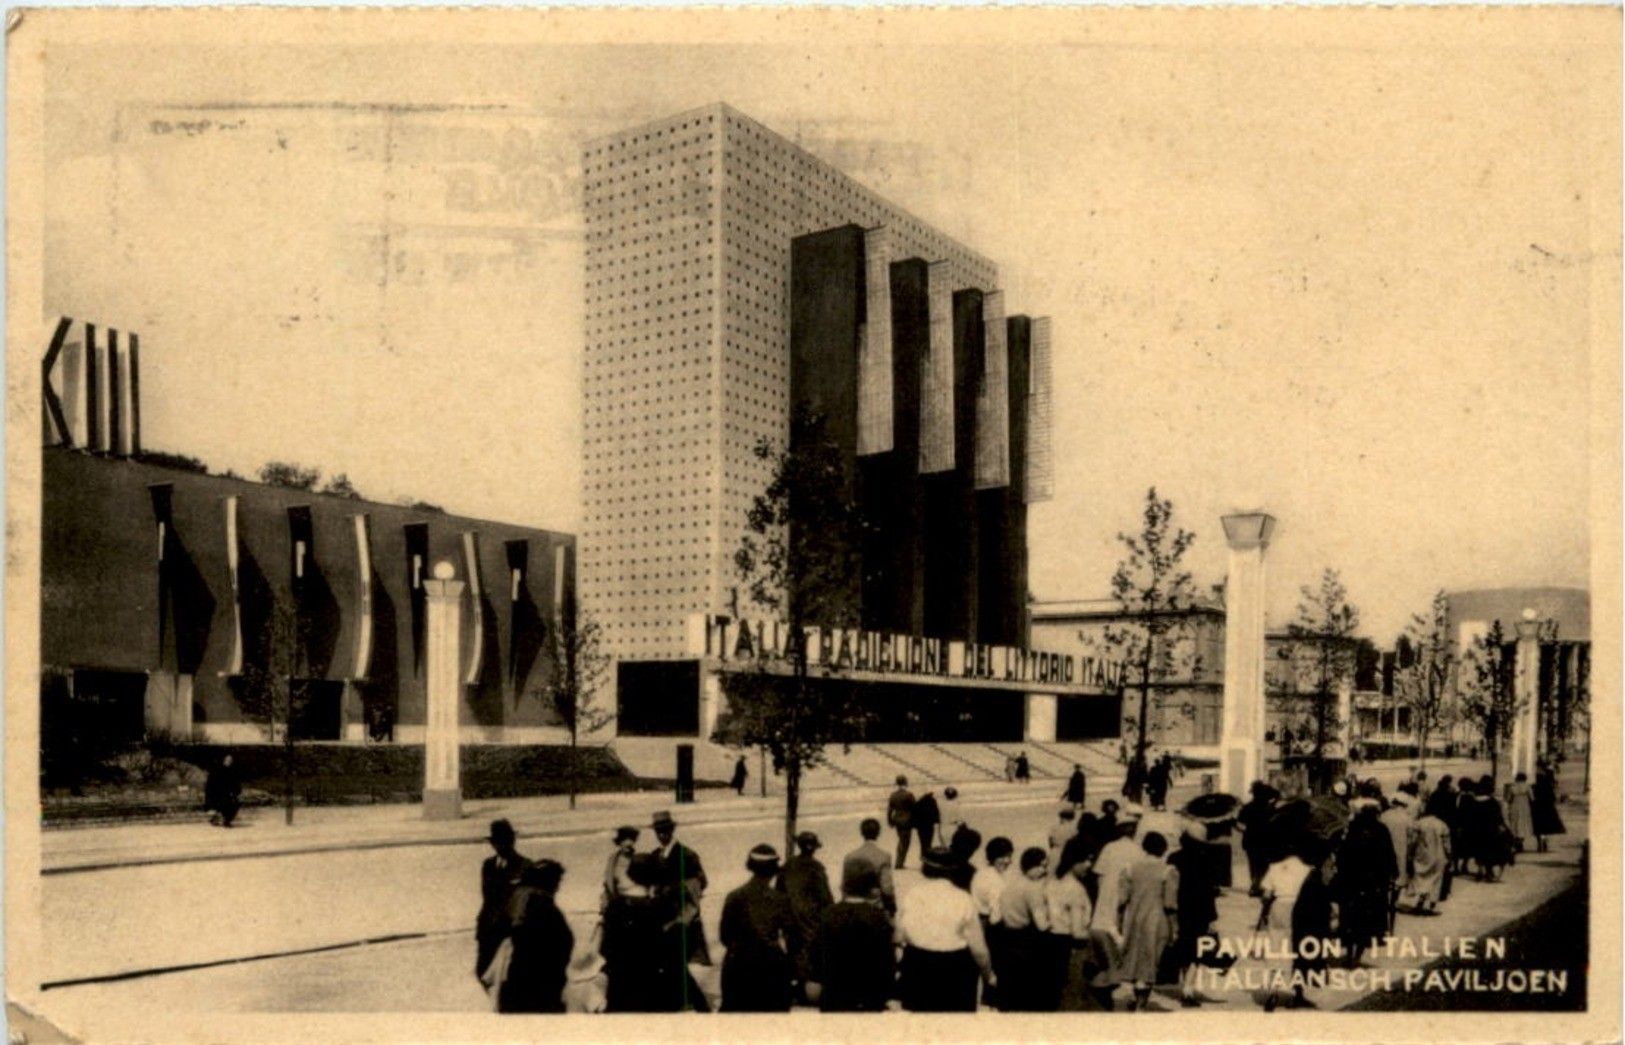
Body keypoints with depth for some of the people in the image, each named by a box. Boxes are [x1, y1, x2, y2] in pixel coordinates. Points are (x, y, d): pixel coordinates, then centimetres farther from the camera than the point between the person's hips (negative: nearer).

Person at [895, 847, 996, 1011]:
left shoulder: (910, 896, -7)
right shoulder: (962, 899, -13)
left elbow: (899, 937, -1)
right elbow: (978, 946, -7)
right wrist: (988, 974, 10)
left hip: (917, 967, 3)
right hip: (954, 968, -2)